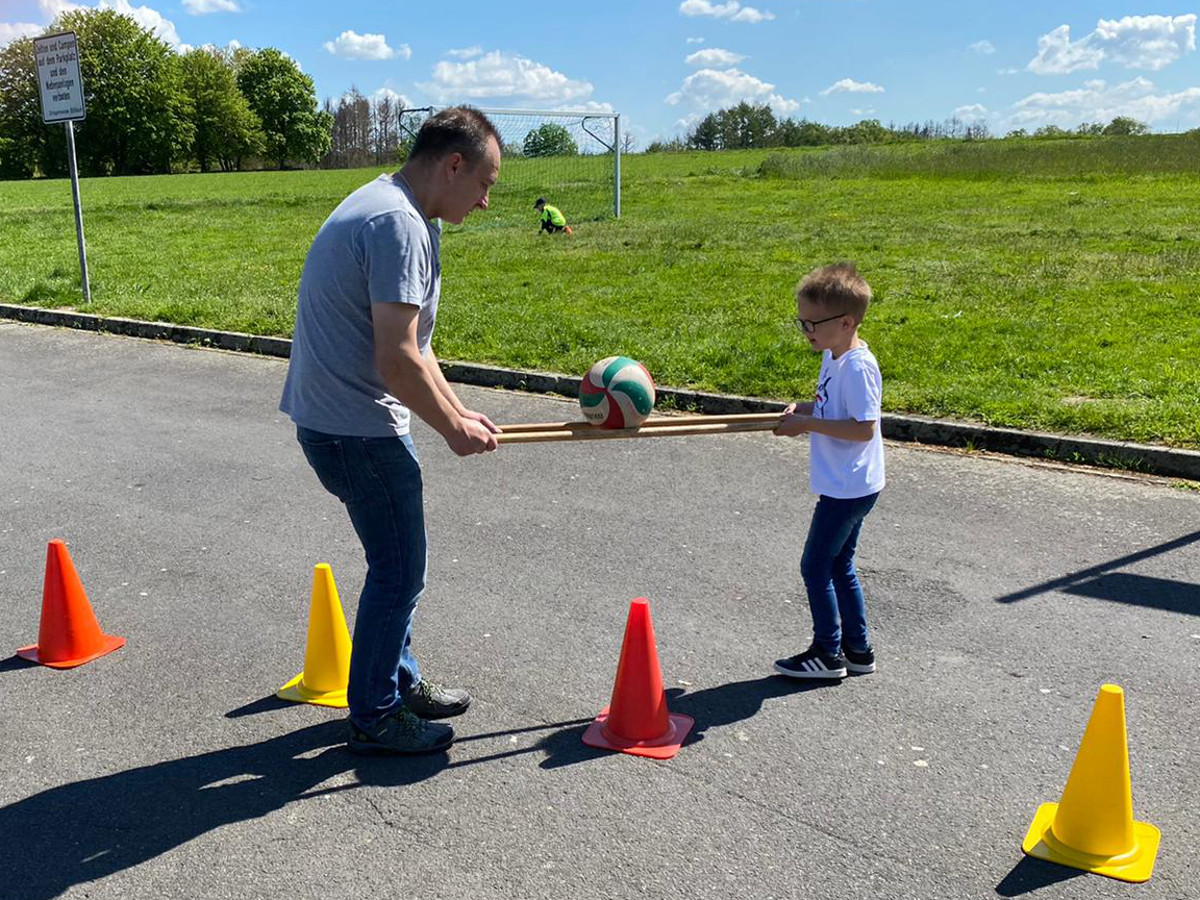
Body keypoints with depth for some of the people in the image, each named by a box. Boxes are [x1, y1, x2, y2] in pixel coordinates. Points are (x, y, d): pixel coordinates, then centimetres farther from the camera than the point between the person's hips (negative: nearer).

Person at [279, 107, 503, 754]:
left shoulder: (391, 209, 14)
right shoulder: (397, 224, -21)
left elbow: (409, 342, 18)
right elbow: (397, 363, -25)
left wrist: (458, 412, 14)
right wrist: (453, 429, -11)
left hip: (330, 417, 10)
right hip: (359, 431, -10)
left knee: (395, 565, 21)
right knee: (399, 573, 2)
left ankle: (400, 683, 37)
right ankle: (373, 719, 18)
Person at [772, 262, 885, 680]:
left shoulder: (857, 367, -22)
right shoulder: (834, 356, 7)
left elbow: (864, 427, -26)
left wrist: (808, 423, -23)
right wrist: (801, 409, 0)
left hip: (847, 488, -10)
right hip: (846, 485, 10)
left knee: (815, 566, 0)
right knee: (839, 566, 17)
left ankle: (828, 653, 13)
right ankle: (858, 649, 28)